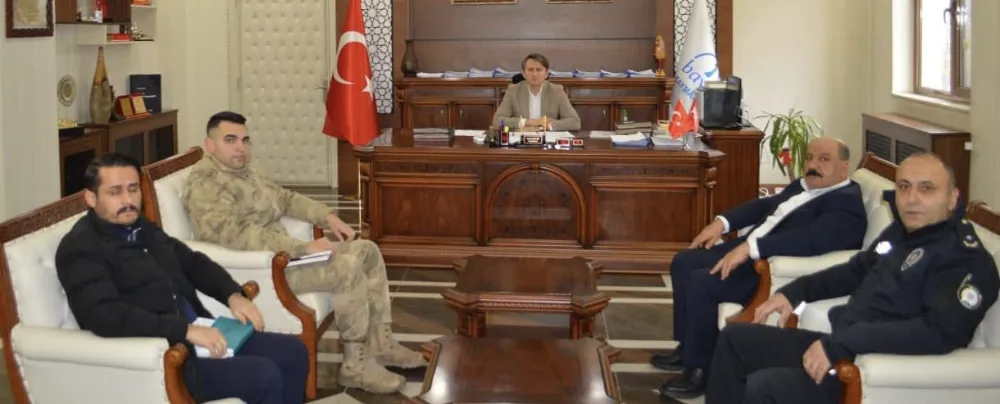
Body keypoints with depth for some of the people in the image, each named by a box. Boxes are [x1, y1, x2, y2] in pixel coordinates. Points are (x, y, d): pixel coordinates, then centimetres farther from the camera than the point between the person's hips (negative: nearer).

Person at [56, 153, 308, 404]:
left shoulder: (142, 229, 15)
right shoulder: (80, 248, -12)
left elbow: (193, 263, 26)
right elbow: (107, 315, -26)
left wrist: (233, 295, 7)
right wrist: (187, 330, -29)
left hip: (198, 336, 9)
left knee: (292, 352, 1)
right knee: (264, 376, -22)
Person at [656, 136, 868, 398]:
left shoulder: (846, 202, -16)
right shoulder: (805, 186, 15)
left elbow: (813, 238, -32)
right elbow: (765, 205, 22)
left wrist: (751, 247, -36)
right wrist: (722, 222, 6)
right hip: (748, 252, 11)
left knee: (701, 283, -24)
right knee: (684, 263, 8)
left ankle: (700, 369, -9)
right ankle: (687, 347, 18)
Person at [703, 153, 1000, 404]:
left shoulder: (965, 259, -17)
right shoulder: (903, 231, 11)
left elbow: (941, 332, -31)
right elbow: (856, 271, 28)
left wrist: (839, 344, -32)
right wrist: (794, 292, 14)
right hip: (842, 348, 10)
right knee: (735, 338, 13)